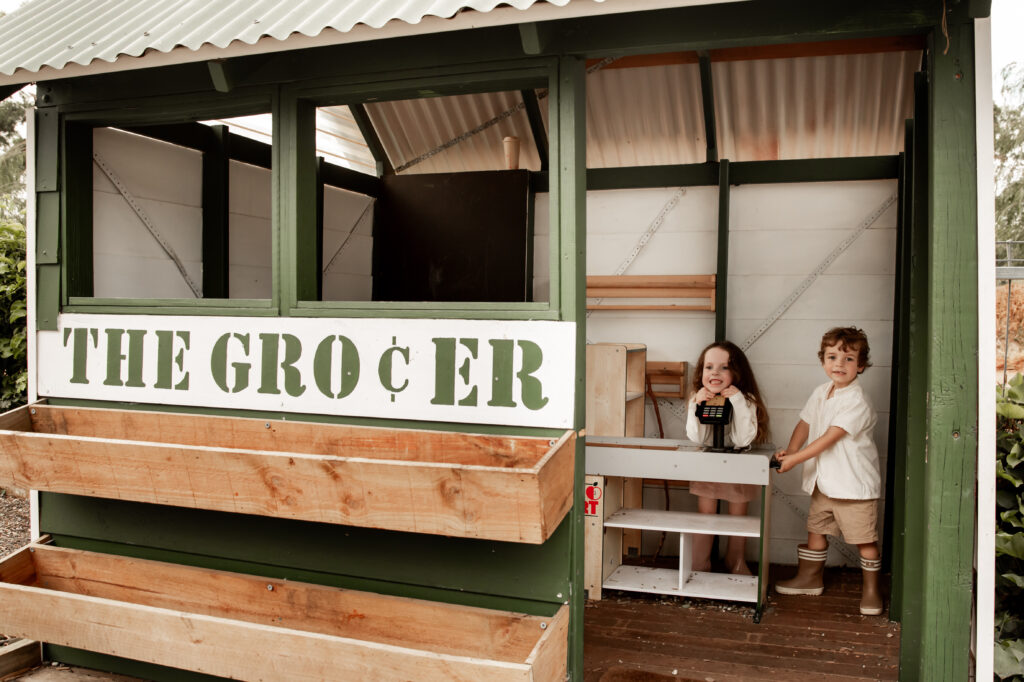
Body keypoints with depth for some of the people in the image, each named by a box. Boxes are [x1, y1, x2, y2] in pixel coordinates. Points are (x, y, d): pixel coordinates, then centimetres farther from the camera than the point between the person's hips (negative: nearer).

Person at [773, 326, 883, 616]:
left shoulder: (857, 401, -19)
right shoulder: (820, 393, 6)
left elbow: (830, 438, -23)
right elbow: (805, 423, 11)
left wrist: (795, 458, -22)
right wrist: (790, 449, -7)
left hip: (854, 483, -7)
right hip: (823, 481, 7)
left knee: (864, 539, 2)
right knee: (816, 528, 17)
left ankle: (870, 589, 17)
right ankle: (810, 578, 33)